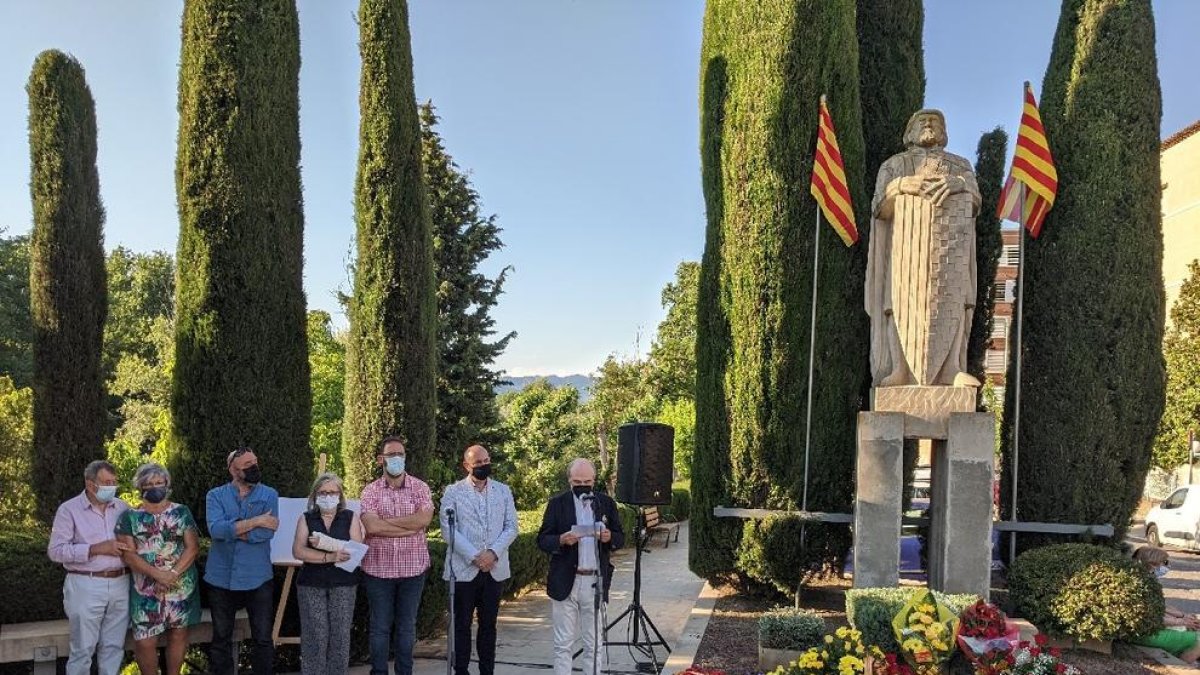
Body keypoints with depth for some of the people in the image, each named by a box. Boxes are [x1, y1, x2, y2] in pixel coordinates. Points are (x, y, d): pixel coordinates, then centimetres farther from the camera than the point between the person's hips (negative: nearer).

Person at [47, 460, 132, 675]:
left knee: (114, 647, 11)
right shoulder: (69, 509, -4)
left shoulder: (122, 507, 8)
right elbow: (56, 550, -10)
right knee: (83, 649, 3)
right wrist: (96, 549, -18)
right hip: (86, 586, -4)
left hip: (120, 585, 4)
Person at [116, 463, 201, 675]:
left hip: (181, 585, 1)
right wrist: (157, 574, -18)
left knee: (178, 634, 8)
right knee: (144, 641, -3)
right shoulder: (130, 517, 2)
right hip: (146, 589, -1)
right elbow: (128, 554, -6)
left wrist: (174, 574, -17)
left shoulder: (182, 512, 4)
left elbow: (193, 547, -2)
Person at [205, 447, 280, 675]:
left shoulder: (269, 495, 1)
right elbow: (216, 529, -17)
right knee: (221, 639, 14)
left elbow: (268, 532, -14)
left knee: (263, 639, 6)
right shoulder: (216, 496, 1)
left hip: (258, 578, -1)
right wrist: (255, 521, -18)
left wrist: (232, 531, -14)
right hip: (222, 578, 1)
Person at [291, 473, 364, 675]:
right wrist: (330, 557, -17)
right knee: (315, 637, -3)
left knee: (340, 636, 1)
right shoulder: (306, 518, 6)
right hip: (311, 584, 0)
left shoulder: (351, 517, 4)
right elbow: (298, 551, -7)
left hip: (343, 584, 0)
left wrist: (326, 543, -18)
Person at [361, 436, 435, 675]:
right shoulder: (370, 491, -1)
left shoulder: (419, 487, 0)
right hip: (378, 568, 0)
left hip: (413, 568, 0)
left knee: (407, 626, 11)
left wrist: (386, 521, -14)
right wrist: (410, 527, -15)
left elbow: (424, 518, -16)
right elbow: (371, 526, -16)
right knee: (380, 626, 9)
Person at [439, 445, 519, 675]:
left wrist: (493, 552, -12)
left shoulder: (503, 490, 8)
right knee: (462, 624, 4)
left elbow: (511, 527, 3)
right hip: (464, 569, -2)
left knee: (488, 624, 9)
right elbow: (448, 529, -9)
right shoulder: (453, 491, -1)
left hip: (495, 569, 3)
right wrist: (474, 556, -16)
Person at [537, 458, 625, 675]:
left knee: (594, 644, 7)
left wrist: (609, 537, -13)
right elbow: (542, 540, -1)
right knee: (563, 644, 5)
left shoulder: (606, 503, 7)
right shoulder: (557, 503, 1)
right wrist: (561, 540, -21)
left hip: (595, 582, 1)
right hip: (565, 582, -1)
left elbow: (620, 538, 10)